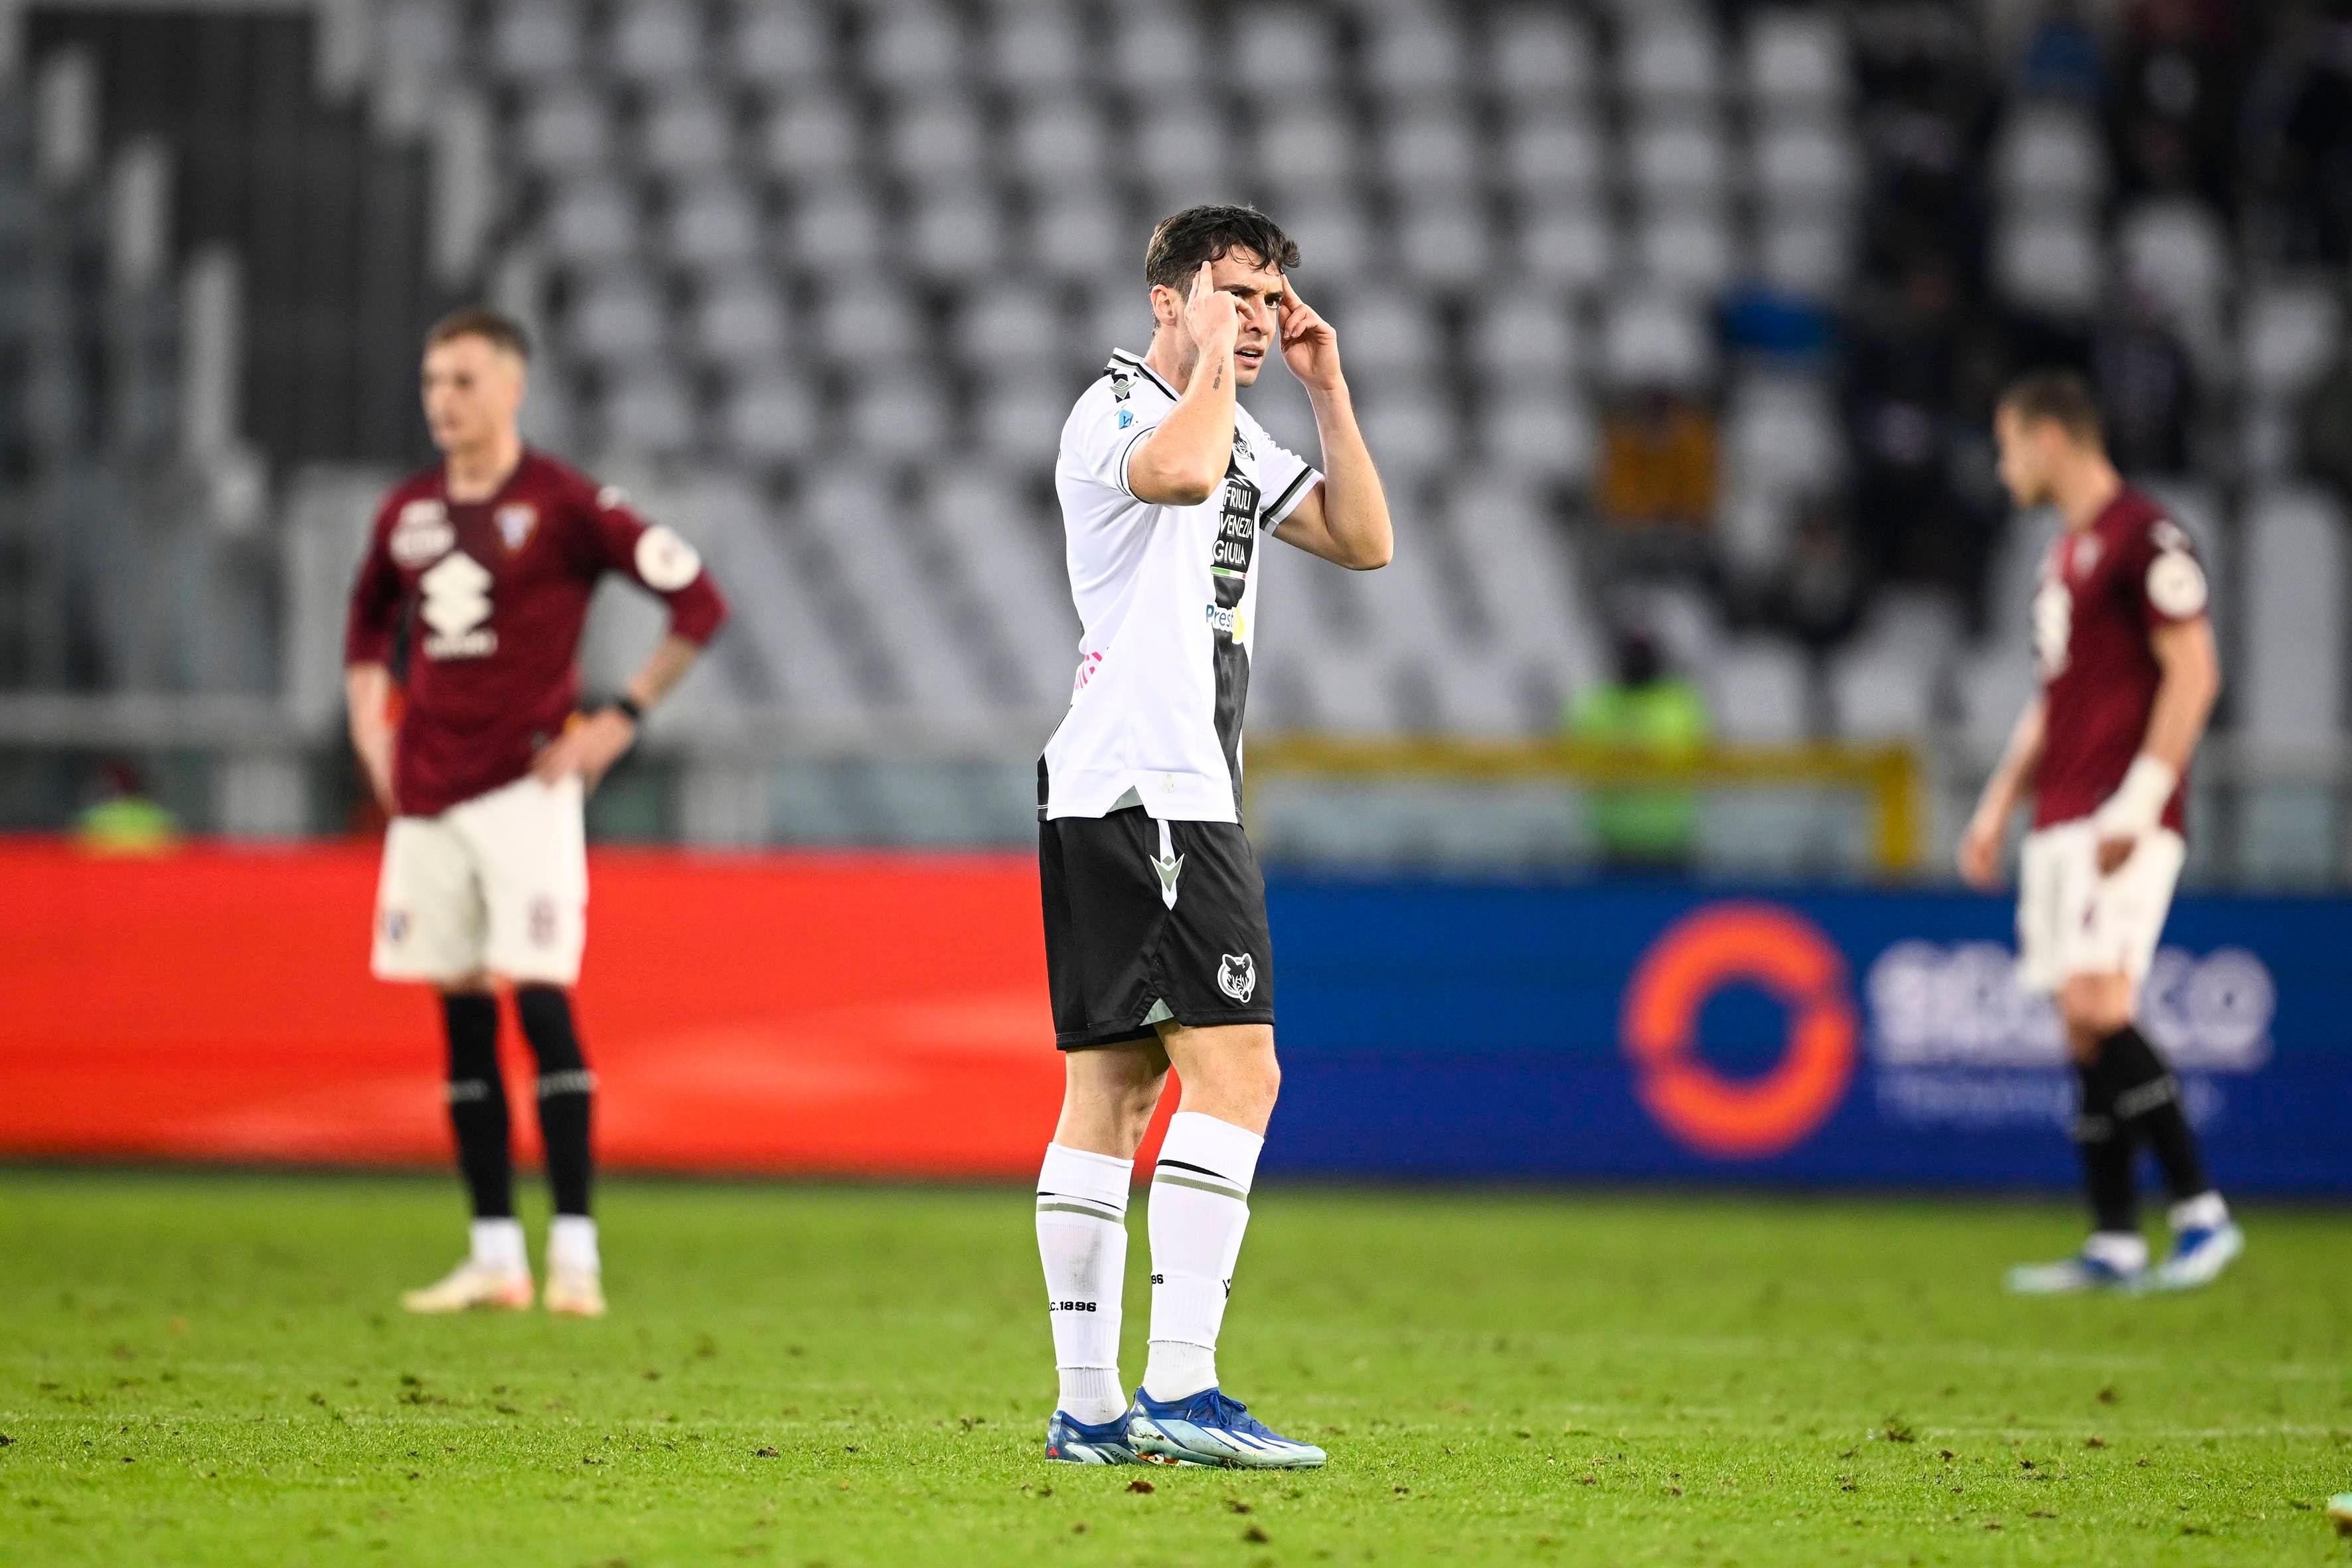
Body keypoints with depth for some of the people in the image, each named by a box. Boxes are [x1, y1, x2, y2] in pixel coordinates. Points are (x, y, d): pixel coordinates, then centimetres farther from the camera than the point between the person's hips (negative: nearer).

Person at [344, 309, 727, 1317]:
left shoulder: (562, 505, -6)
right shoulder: (407, 513, 11)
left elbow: (698, 600, -7)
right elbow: (370, 621, 31)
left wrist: (622, 721, -8)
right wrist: (371, 731, 17)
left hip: (525, 788, -6)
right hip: (427, 795, 6)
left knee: (540, 1002, -12)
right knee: (462, 1016, 6)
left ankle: (575, 1252, -9)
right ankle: (494, 1254, 10)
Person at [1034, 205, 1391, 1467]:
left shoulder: (1243, 439, 22)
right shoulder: (1117, 409, -7)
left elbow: (1363, 541, 19)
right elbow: (1180, 471, -30)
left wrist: (1325, 389, 12)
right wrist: (1212, 359, -14)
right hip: (1147, 789, -10)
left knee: (1112, 1091, 7)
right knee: (1233, 1068, -17)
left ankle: (1088, 1406, 7)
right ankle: (1177, 1391, -22)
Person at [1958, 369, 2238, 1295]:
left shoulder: (2145, 539, -9)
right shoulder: (2066, 554, 20)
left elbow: (2193, 674, -15)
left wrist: (2136, 803, -20)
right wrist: (1998, 806, 22)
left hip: (2122, 822, -9)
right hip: (2060, 825, 9)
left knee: (2096, 1005, -19)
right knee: (2083, 1030, 5)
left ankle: (2202, 1211, -14)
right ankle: (2115, 1244, 5)